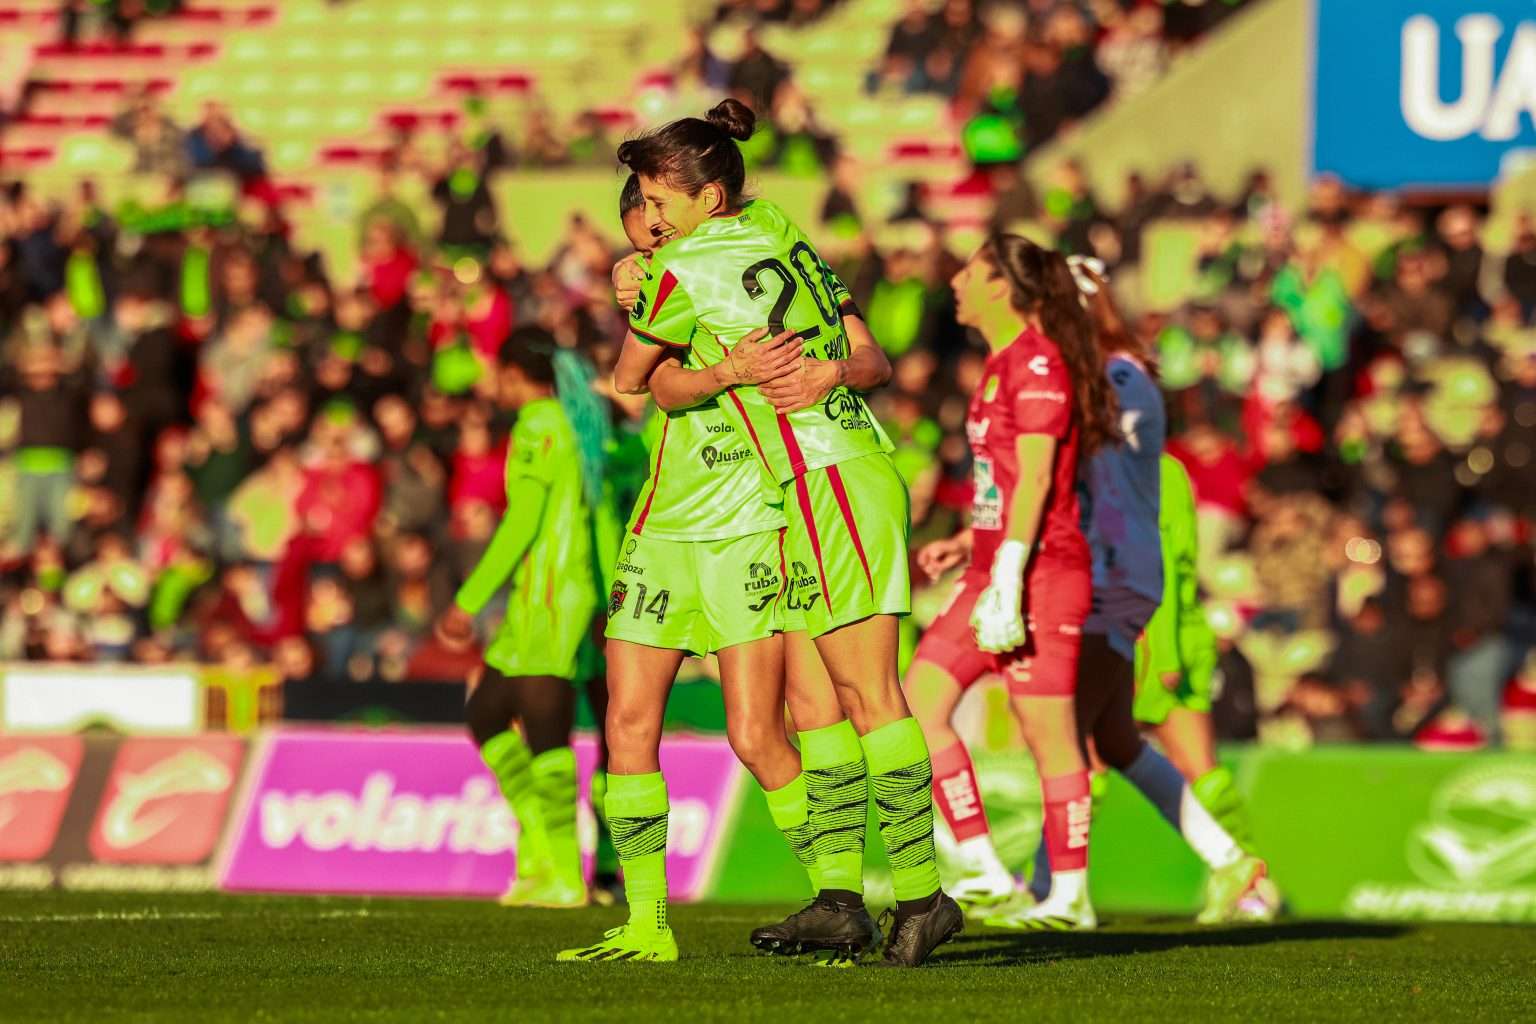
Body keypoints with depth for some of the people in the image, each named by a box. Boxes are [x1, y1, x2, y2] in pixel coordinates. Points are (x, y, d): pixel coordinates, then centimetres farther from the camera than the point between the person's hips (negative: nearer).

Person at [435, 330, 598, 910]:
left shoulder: (539, 427, -10)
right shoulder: (574, 426, 17)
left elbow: (522, 523, -16)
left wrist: (469, 602, -14)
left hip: (547, 596, -10)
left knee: (545, 733, -8)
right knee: (485, 714, 14)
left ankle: (562, 876, -8)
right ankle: (540, 847, 10)